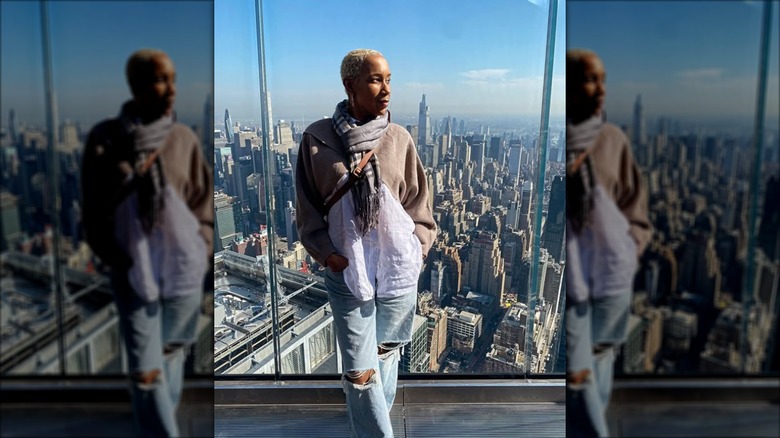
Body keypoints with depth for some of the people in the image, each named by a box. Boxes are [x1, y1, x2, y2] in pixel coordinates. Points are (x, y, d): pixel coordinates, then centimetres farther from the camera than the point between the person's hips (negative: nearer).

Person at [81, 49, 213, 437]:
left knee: (172, 355, 17)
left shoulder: (184, 138, 1)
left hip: (184, 269, 2)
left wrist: (198, 255, -2)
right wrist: (119, 262, -9)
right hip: (134, 273, -2)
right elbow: (95, 212, -1)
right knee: (145, 372, -3)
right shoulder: (105, 138, -4)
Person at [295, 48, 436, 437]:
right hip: (347, 273, -2)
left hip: (398, 269, 2)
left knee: (386, 354, 17)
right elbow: (307, 208, 1)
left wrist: (417, 248, -3)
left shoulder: (399, 138, 0)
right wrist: (327, 253, -10)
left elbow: (418, 202, 8)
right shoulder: (317, 139, -5)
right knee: (360, 371, -1)